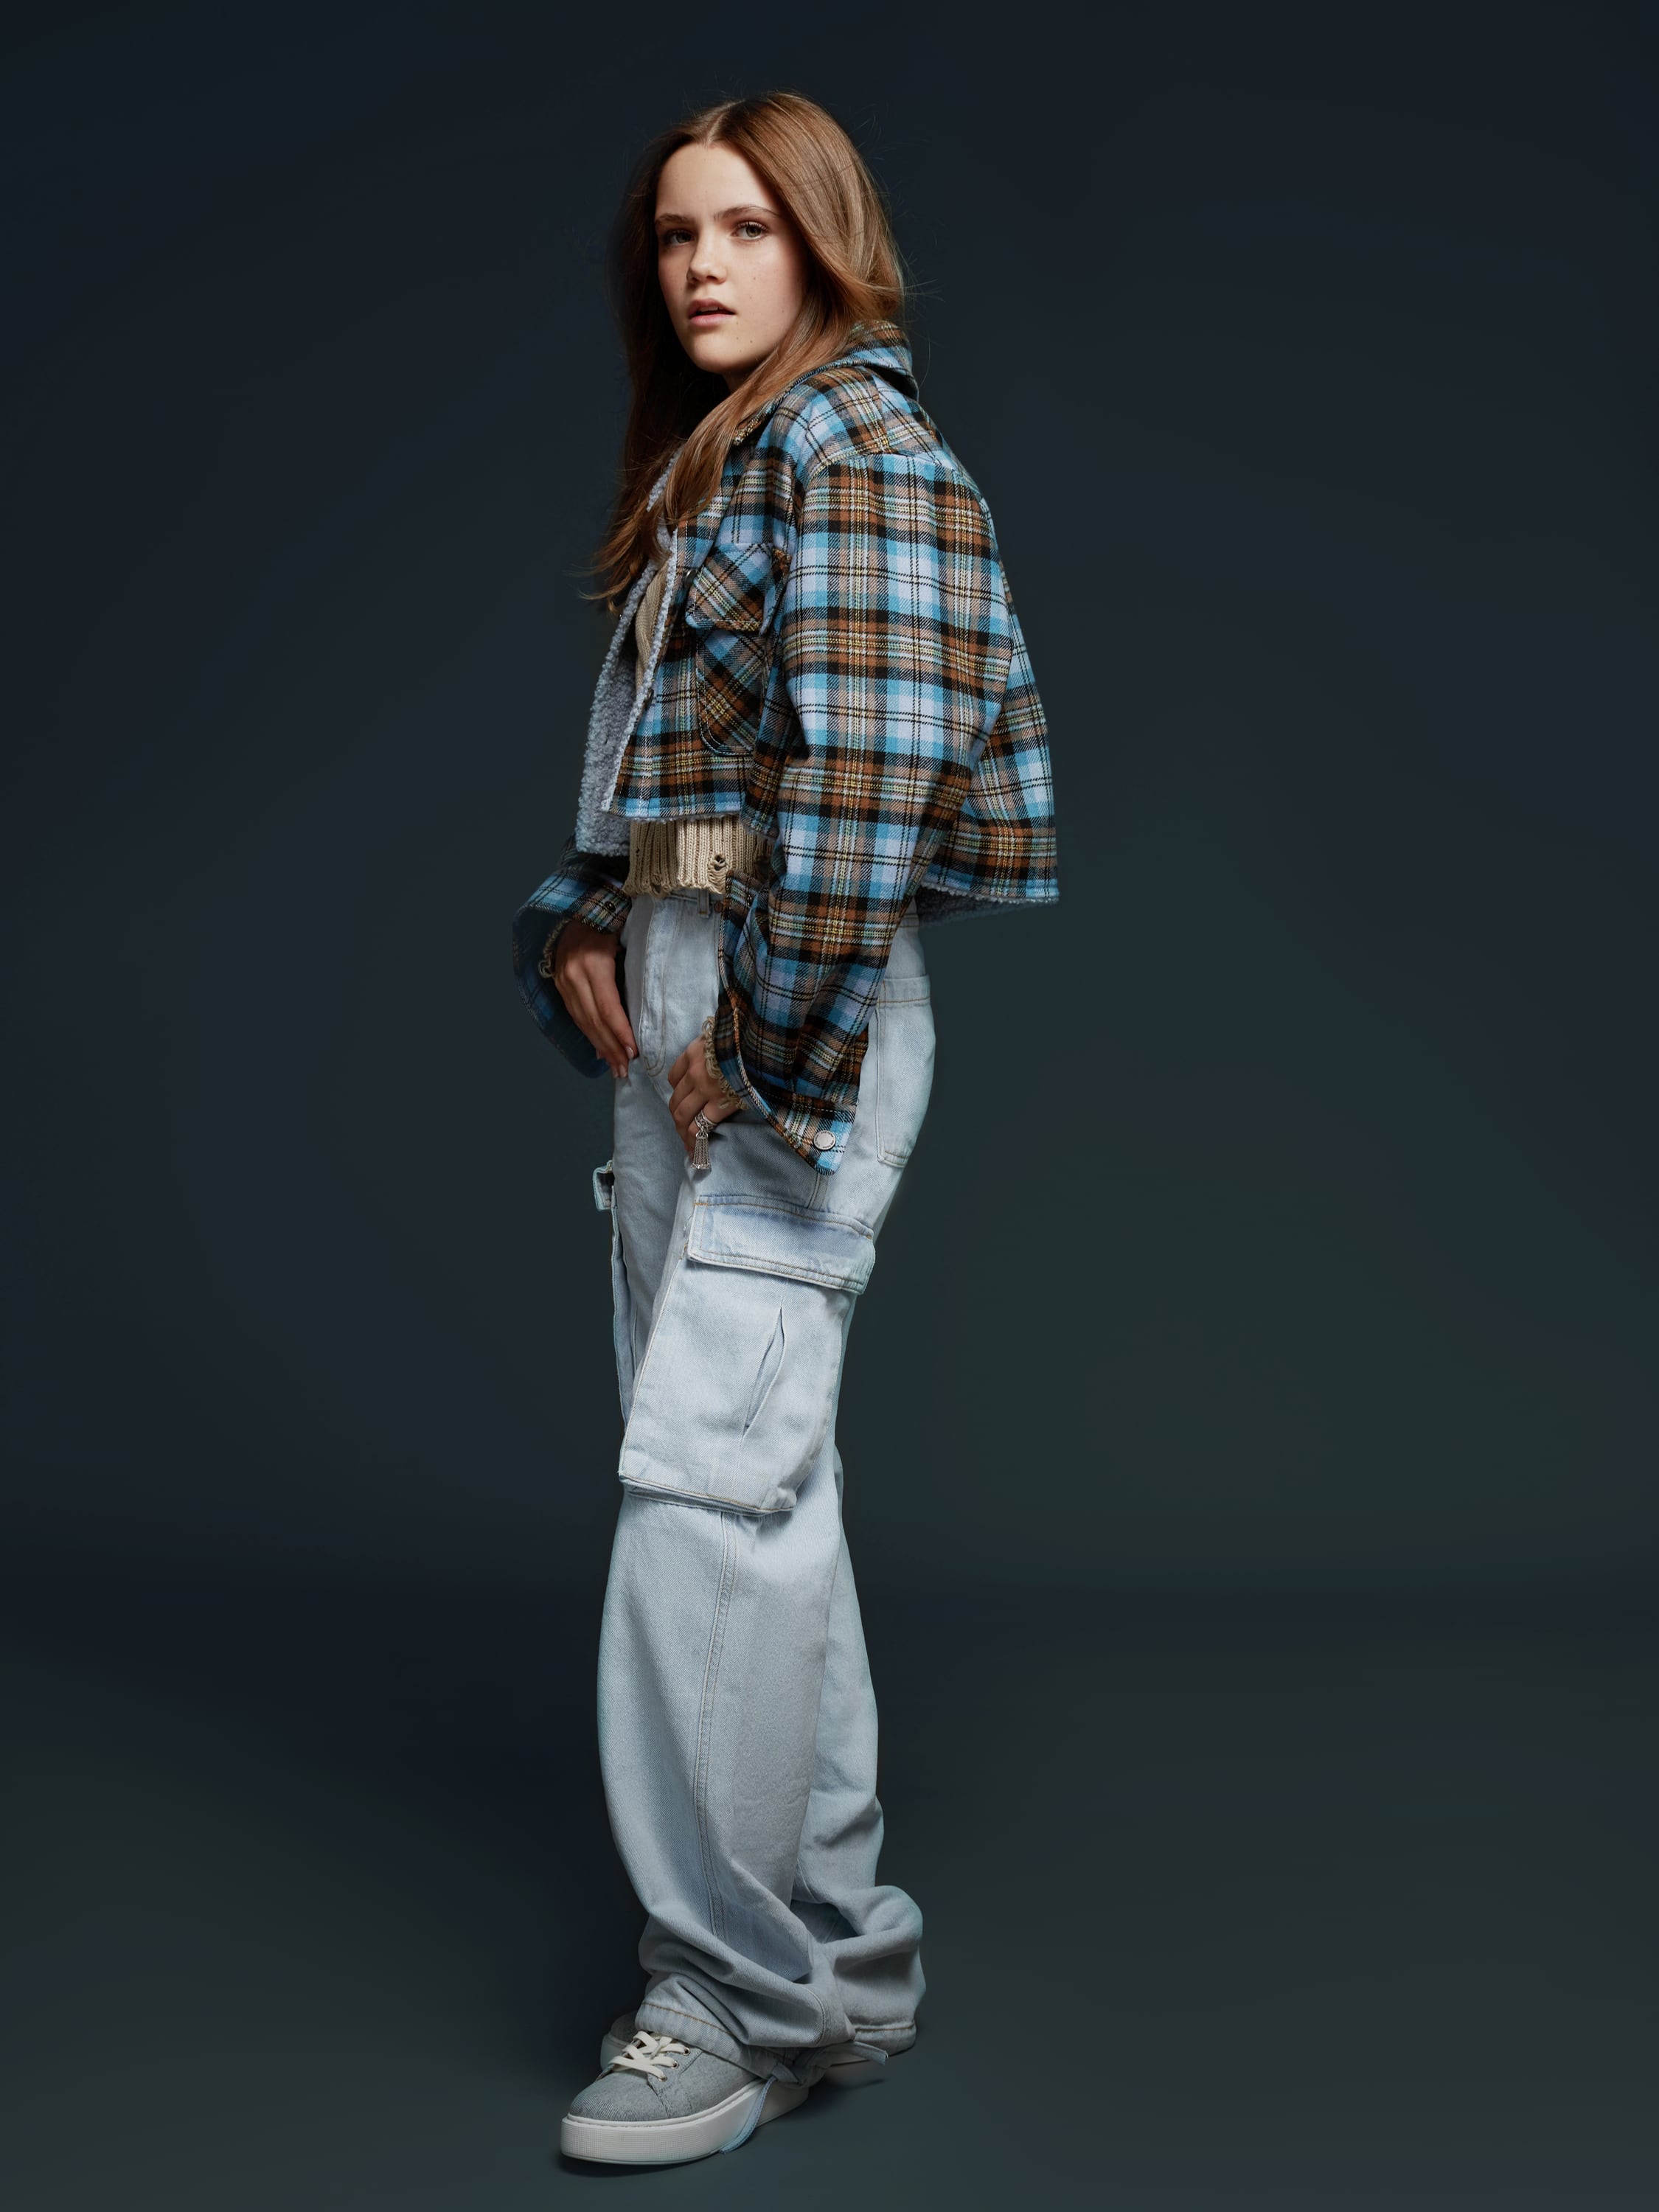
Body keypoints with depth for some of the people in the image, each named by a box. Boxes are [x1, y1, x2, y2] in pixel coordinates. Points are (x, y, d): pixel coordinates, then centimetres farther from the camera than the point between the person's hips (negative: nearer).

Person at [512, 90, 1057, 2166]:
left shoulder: (854, 443, -7)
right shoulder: (700, 469, 21)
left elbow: (860, 771, -19)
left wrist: (772, 1059, -19)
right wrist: (581, 925, 6)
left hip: (793, 993, -9)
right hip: (678, 991, 10)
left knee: (709, 1471, -13)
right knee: (754, 1483, 10)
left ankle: (733, 1999, -4)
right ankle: (842, 1963, 21)